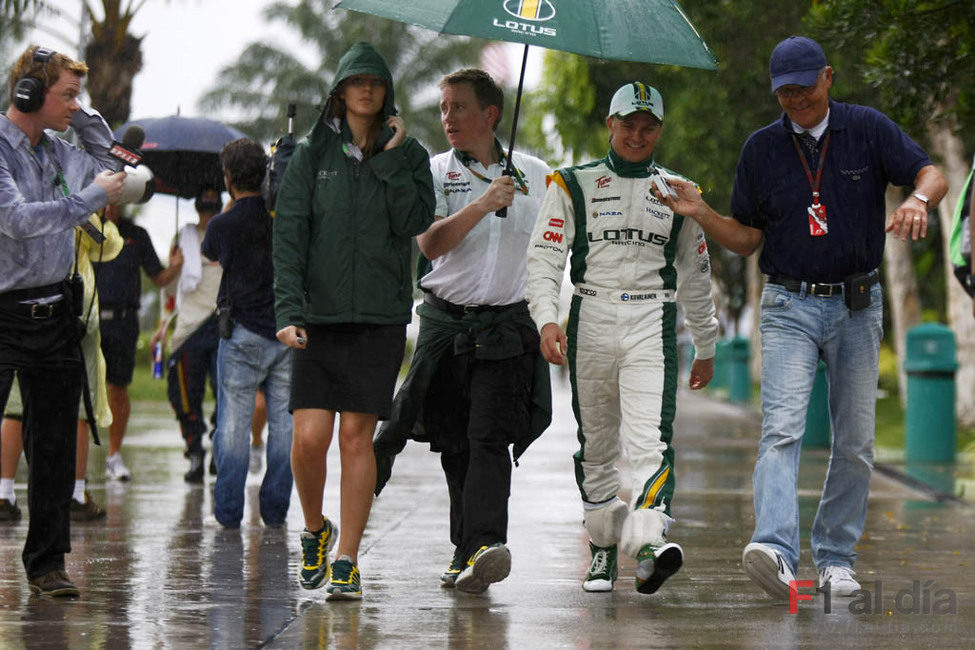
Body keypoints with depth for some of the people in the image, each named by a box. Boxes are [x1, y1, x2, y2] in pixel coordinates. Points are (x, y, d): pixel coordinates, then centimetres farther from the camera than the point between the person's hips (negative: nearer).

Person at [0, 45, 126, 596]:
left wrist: (84, 116, 13)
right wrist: (92, 198, -16)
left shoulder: (57, 151, 11)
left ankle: (47, 561, 14)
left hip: (55, 314, 7)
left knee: (55, 445, 7)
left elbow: (111, 168, 28)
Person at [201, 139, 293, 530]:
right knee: (284, 420, 7)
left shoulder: (222, 225, -7)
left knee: (233, 422, 3)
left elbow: (211, 253, 13)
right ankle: (275, 509, 8)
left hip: (243, 332, -3)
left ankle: (229, 510, 2)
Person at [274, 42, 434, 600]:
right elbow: (289, 234, 0)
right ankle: (315, 529, 20)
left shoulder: (409, 155, 8)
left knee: (357, 437, -2)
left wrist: (390, 158, -9)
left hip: (381, 317, 0)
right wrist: (289, 310, -11)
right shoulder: (313, 155, 7)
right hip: (319, 314, 0)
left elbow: (414, 222, -7)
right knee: (310, 437, -8)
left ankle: (347, 560, 6)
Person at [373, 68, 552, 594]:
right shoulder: (434, 173, 6)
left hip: (507, 325, -1)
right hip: (446, 322, 1)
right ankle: (468, 552, 14)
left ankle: (482, 547, -27)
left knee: (490, 437, -15)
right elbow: (431, 244, -10)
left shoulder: (535, 175, 9)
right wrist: (483, 203, -21)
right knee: (454, 445, 3)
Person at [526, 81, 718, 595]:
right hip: (591, 318, 1)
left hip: (653, 322, -1)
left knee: (650, 437, -17)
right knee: (596, 443, 6)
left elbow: (695, 274, 21)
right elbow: (544, 258, 1)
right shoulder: (574, 186, 10)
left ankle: (650, 544, -30)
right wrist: (546, 319, -15)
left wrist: (705, 348, 22)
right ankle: (604, 547, 18)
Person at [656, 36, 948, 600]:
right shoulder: (762, 149, 6)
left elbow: (933, 175, -4)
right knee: (782, 430, -18)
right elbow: (747, 238, 10)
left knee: (855, 443, 5)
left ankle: (836, 558, 17)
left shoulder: (868, 129, 2)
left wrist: (918, 199, -27)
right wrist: (700, 213, -8)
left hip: (858, 305, 1)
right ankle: (776, 551, -32)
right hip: (790, 306, -1)